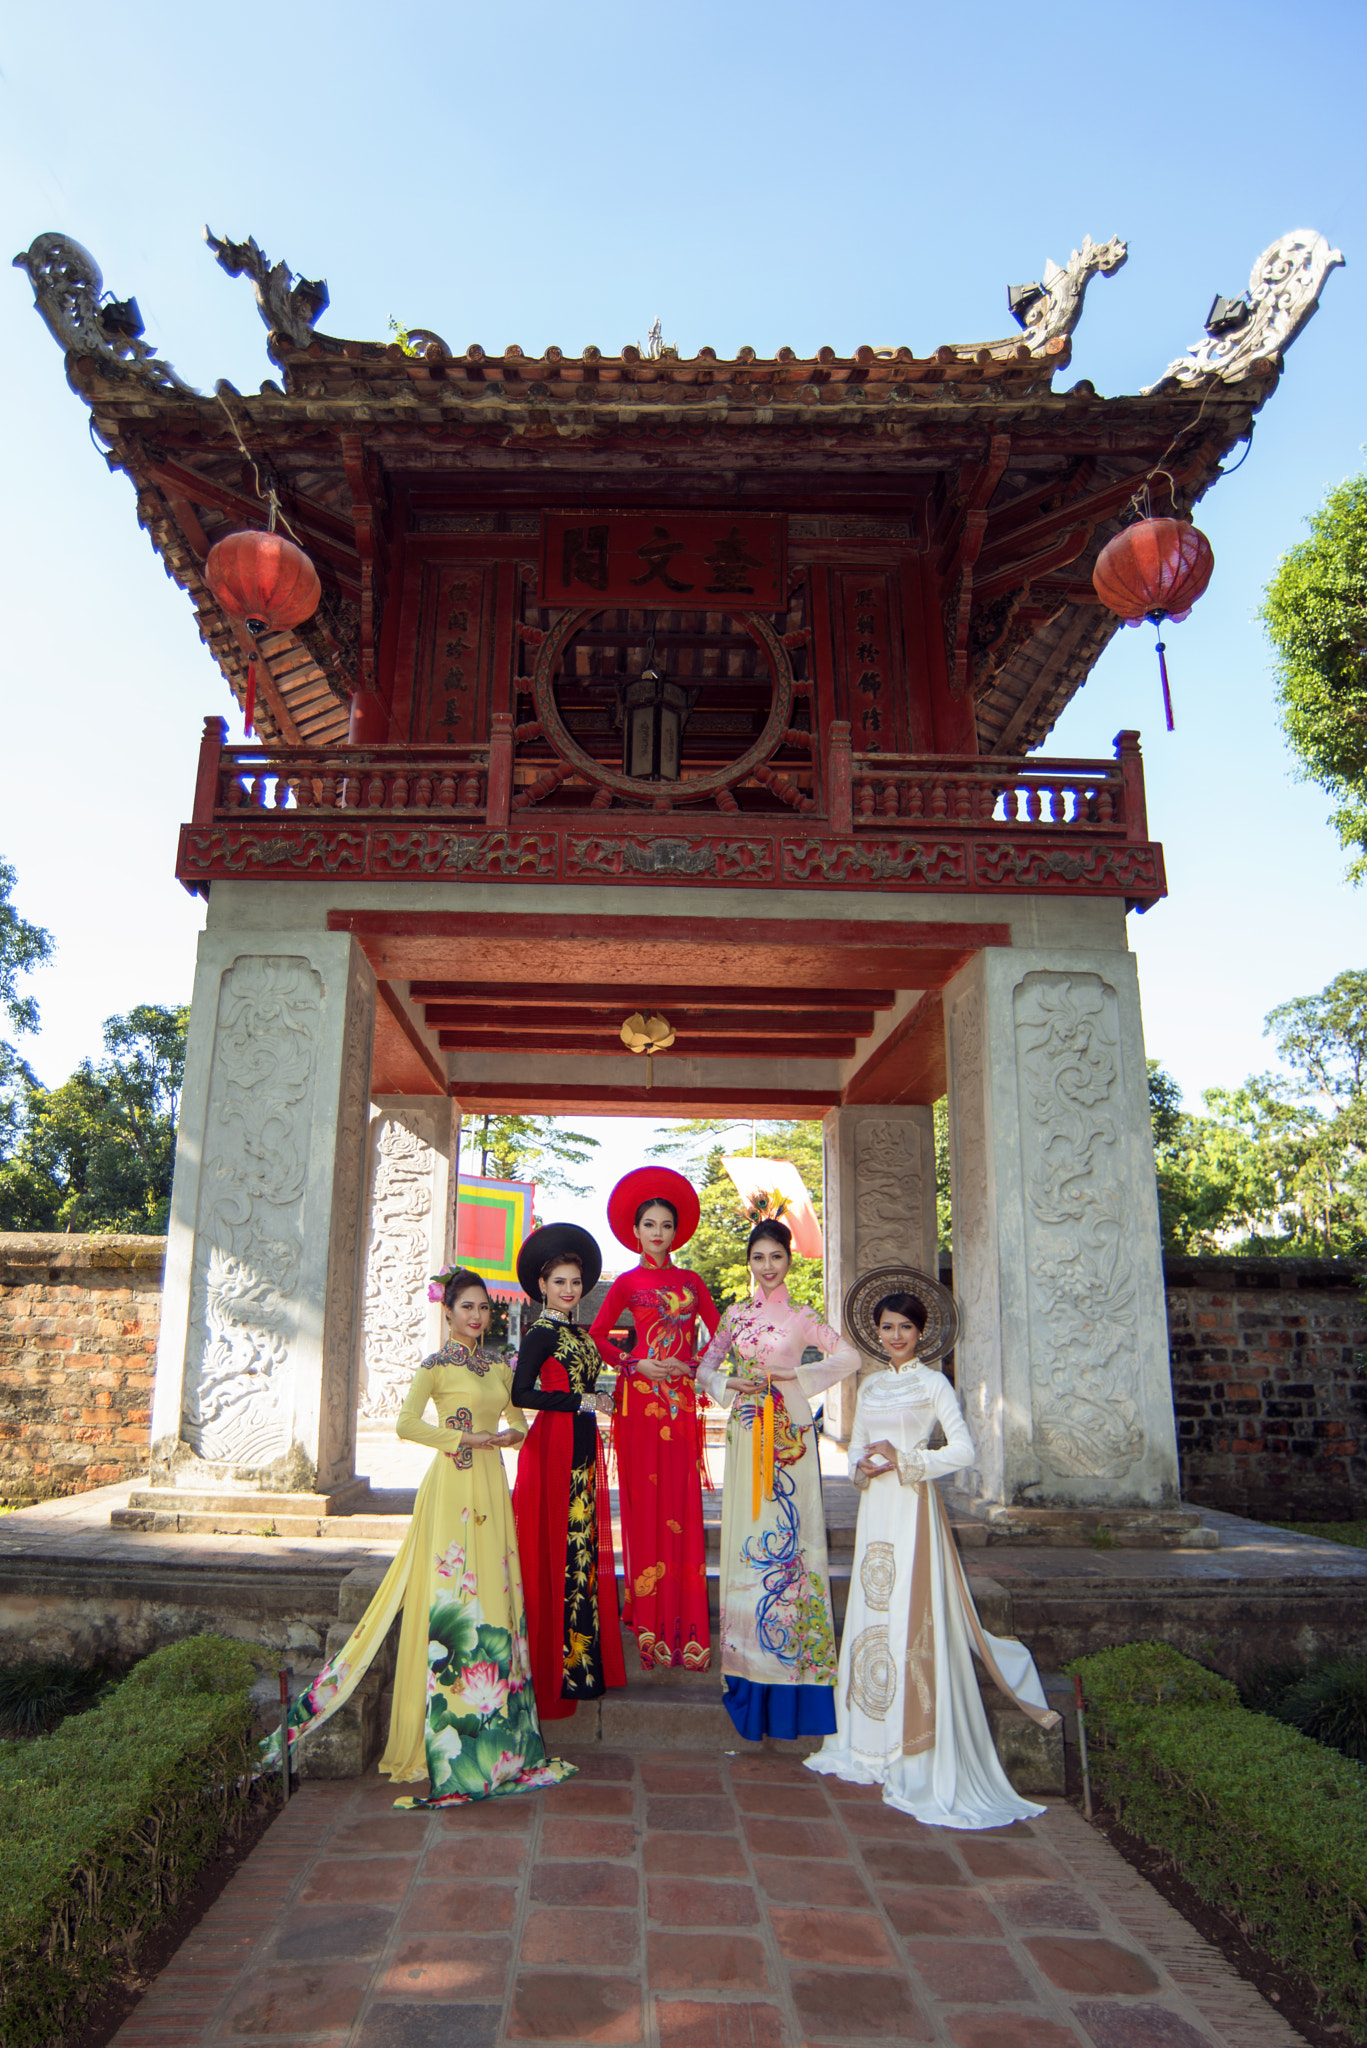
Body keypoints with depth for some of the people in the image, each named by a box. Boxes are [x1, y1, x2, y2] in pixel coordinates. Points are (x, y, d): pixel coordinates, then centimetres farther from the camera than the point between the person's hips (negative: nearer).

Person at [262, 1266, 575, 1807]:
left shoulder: (499, 1368, 14)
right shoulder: (436, 1366, -2)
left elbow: (518, 1421, 22)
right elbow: (406, 1424, -12)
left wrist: (511, 1434, 0)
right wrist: (463, 1438, -13)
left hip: (492, 1484, 6)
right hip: (452, 1484, -5)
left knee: (494, 1591, 5)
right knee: (451, 1593, -6)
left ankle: (497, 1731, 14)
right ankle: (447, 1736, 1)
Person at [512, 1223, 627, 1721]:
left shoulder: (576, 1332, 15)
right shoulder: (541, 1333, -9)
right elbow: (520, 1393, -18)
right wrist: (582, 1402, -14)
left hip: (583, 1447, 8)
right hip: (553, 1447, -8)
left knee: (584, 1547, 9)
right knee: (559, 1549, -4)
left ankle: (586, 1658, 17)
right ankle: (558, 1665, 5)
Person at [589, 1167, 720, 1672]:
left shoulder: (691, 1282, 12)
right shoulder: (628, 1283, 6)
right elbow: (597, 1336, 6)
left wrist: (690, 1365, -2)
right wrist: (635, 1364, -6)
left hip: (681, 1399, 2)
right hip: (640, 1400, -2)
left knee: (682, 1506, 0)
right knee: (646, 1505, -2)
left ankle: (685, 1625, 6)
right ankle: (651, 1624, 5)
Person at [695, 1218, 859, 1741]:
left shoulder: (801, 1318, 1)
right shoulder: (735, 1315, 10)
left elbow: (850, 1355, 0)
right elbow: (705, 1367, 14)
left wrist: (797, 1376, -9)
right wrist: (727, 1385, -7)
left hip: (789, 1436, -3)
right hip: (745, 1433, 3)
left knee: (787, 1532, -5)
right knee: (746, 1535, 3)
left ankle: (791, 1648, 4)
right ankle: (748, 1653, 14)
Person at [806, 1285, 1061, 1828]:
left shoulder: (932, 1383, -3)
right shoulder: (870, 1386, 14)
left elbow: (963, 1450, -10)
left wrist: (904, 1462, -16)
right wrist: (861, 1467, -4)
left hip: (914, 1507, -6)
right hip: (874, 1507, 6)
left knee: (913, 1617, -7)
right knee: (870, 1614, 8)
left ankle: (919, 1759, 1)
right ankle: (870, 1743, 21)